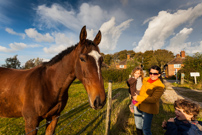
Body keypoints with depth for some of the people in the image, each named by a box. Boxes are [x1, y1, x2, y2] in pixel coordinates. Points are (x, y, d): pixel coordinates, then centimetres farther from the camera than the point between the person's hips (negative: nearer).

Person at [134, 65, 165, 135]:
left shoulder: (160, 86, -19)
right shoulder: (145, 80, 0)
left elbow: (153, 99, -26)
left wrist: (138, 98, -24)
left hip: (148, 109, -6)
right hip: (139, 106, 7)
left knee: (145, 129, 2)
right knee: (138, 125, 23)